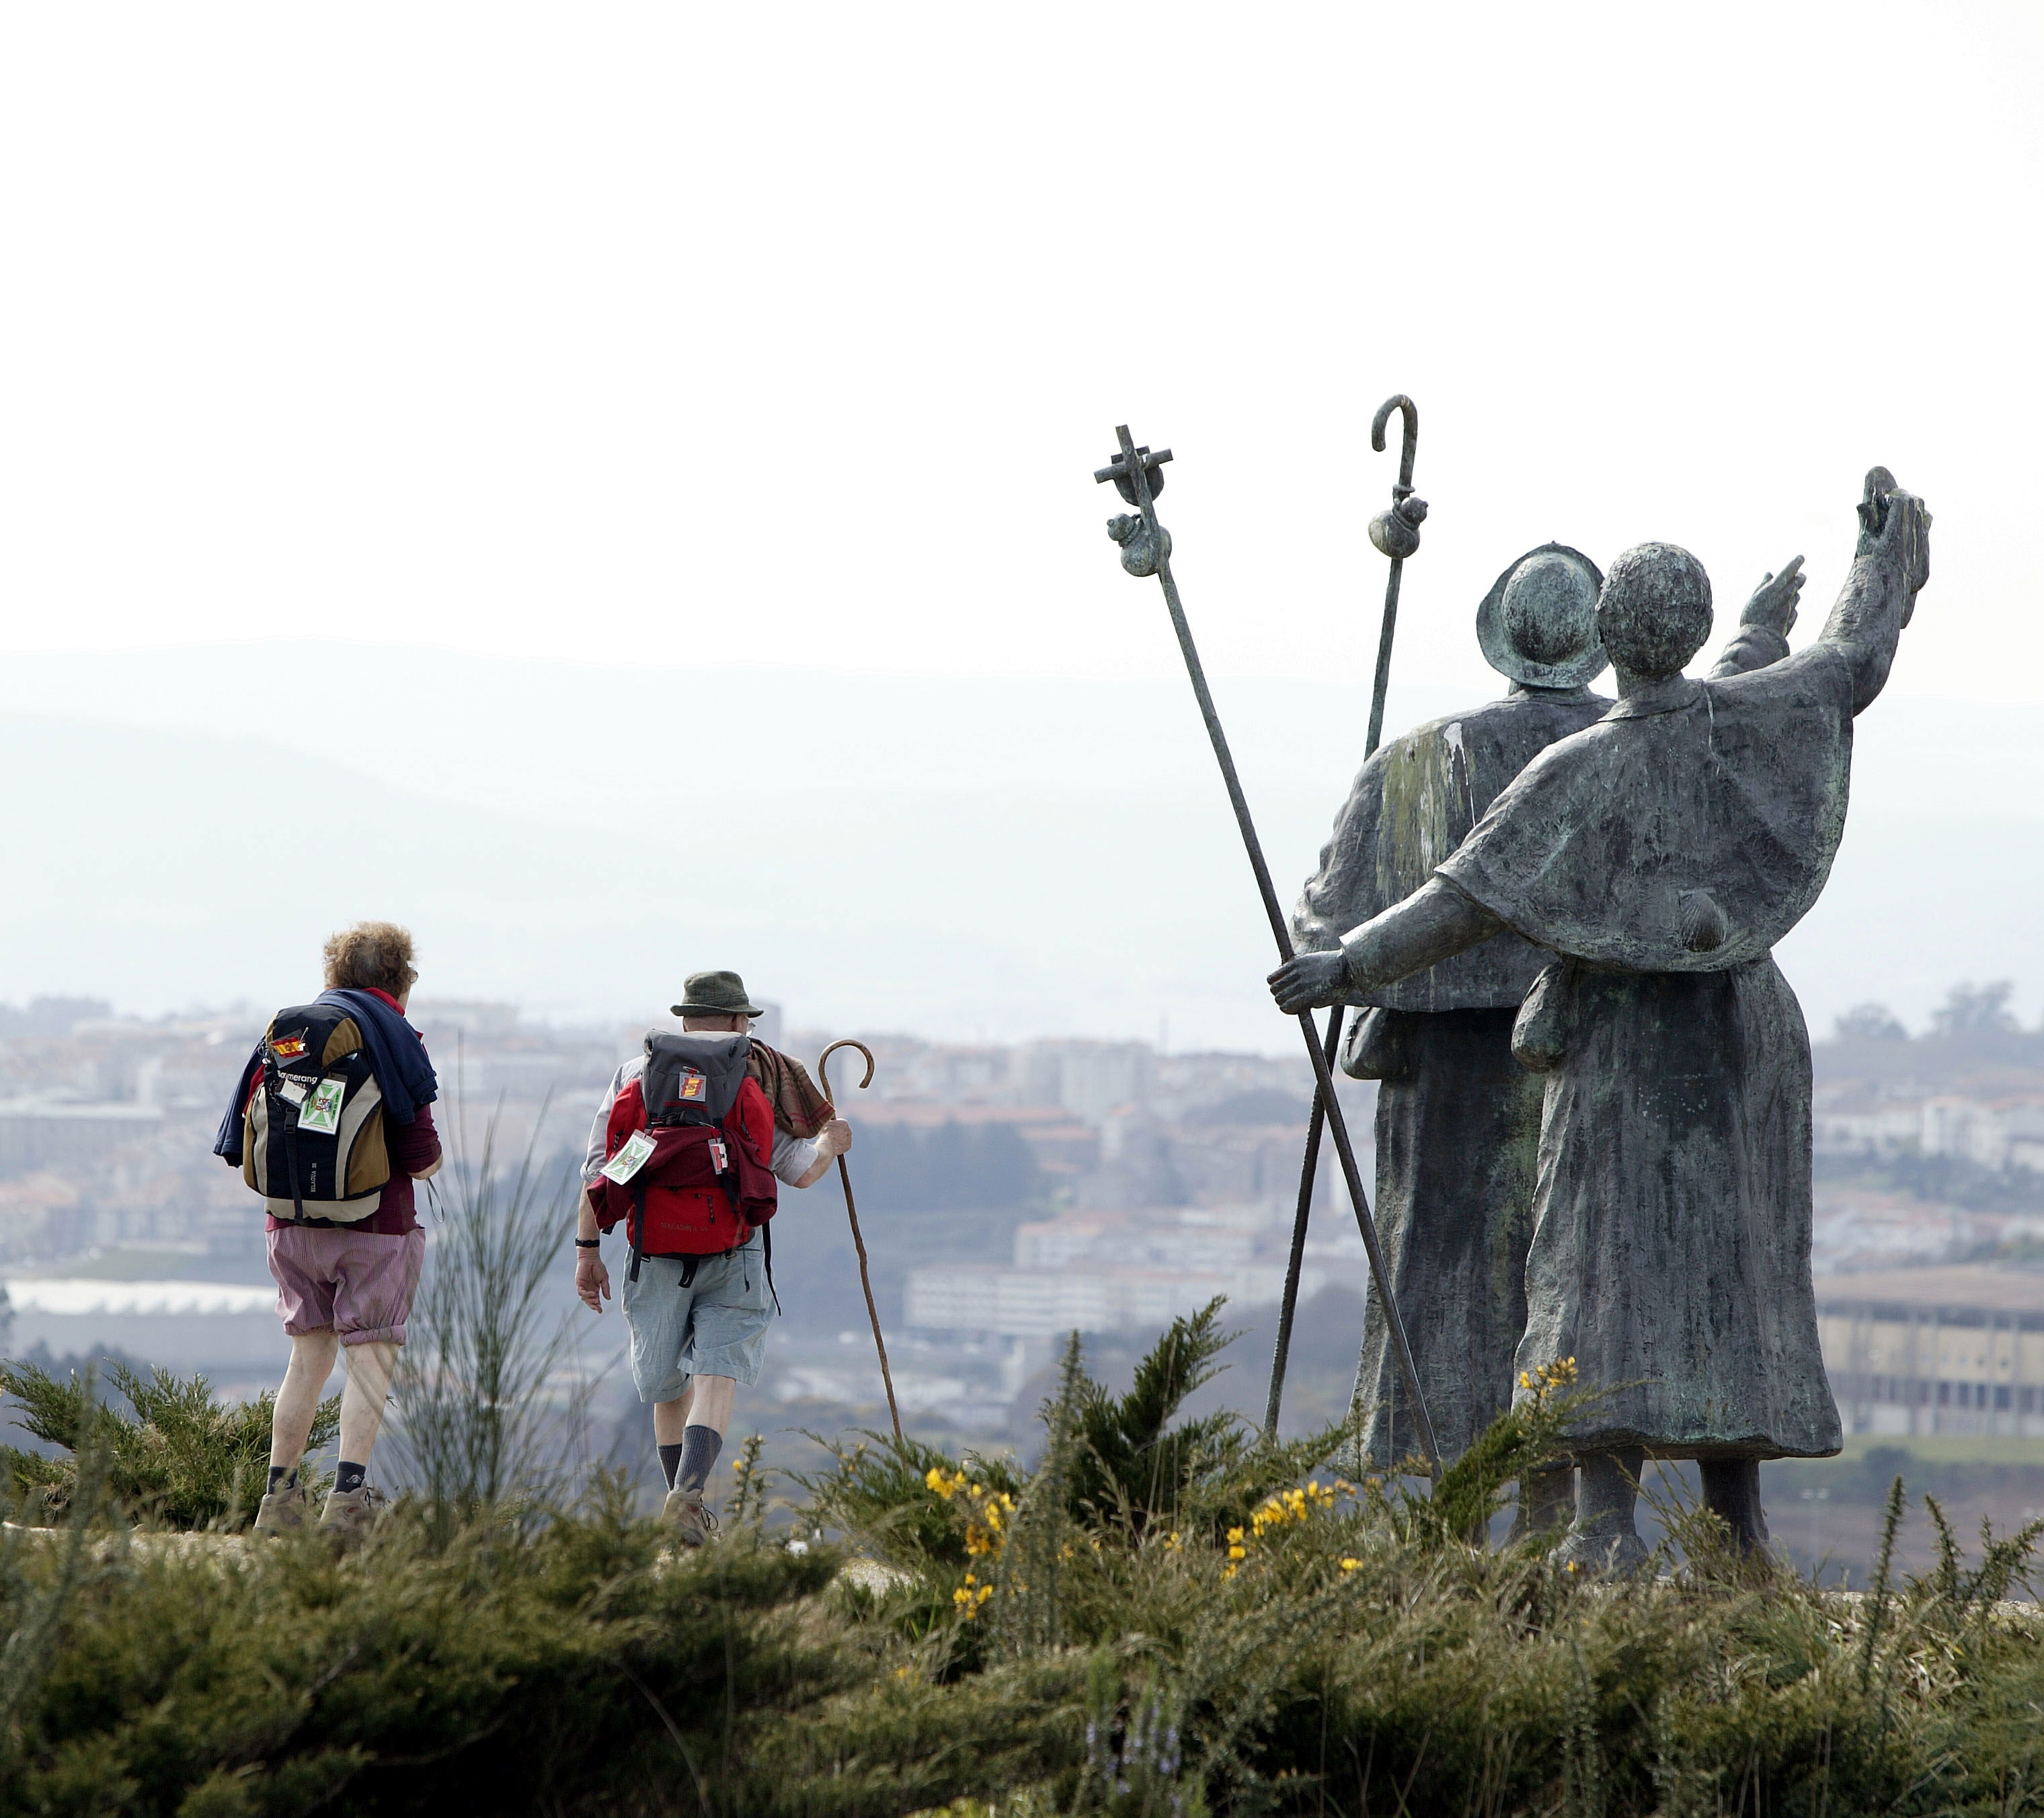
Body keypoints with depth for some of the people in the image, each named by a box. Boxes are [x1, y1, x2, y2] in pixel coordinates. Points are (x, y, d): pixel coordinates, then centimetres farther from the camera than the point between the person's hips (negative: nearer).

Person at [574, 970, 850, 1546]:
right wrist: (831, 1142, 24)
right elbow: (799, 1170, 3)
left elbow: (600, 1169, 2)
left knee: (666, 1386, 17)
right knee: (717, 1378, -9)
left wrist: (587, 1249, 4)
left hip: (655, 1253, 2)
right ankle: (688, 1495, -31)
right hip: (733, 1255, -2)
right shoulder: (761, 1077, 5)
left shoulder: (636, 1074, 8)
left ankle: (685, 1501, 27)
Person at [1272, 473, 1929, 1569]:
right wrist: (1885, 554, 30)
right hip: (1742, 1039, 4)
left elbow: (1470, 901, -17)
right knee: (1731, 1273, 10)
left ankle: (1608, 1520, -20)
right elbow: (1854, 664, 14)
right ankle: (1738, 1531, 9)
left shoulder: (1577, 773, -14)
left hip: (1622, 1044, -4)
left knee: (1609, 1273, -7)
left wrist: (1351, 965, -10)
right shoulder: (1748, 722, -4)